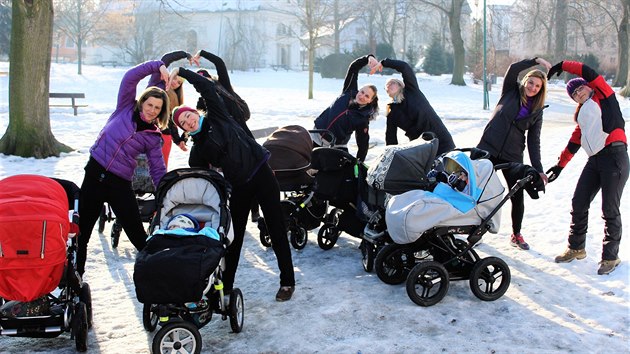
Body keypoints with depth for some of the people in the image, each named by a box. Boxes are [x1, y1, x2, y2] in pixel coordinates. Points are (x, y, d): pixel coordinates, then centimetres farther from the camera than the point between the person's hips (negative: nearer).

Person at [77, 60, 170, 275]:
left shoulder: (153, 137, 4)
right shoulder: (125, 109, 4)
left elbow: (158, 171, 4)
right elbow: (130, 77, -6)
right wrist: (158, 66, -7)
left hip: (120, 183, -1)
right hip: (95, 173, 1)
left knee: (137, 235, -4)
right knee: (82, 230, 9)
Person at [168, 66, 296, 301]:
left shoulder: (216, 117, 3)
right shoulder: (198, 150, 8)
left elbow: (207, 87, -2)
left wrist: (181, 72, 0)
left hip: (260, 174, -3)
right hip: (238, 187, 3)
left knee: (277, 229, 0)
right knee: (233, 236, 8)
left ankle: (287, 281, 10)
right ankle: (225, 285, 20)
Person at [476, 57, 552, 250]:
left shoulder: (537, 112, 9)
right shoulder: (511, 92, 6)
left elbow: (534, 141, 5)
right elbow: (513, 69, -11)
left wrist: (538, 169, -3)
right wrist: (536, 61, -18)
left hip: (513, 155, 2)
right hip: (488, 148, -1)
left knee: (518, 197, 1)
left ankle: (516, 234, 20)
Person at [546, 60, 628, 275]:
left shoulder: (603, 95, 4)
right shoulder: (582, 115, 21)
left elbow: (588, 73, -7)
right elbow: (574, 142, 24)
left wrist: (561, 66, 3)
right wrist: (560, 165, 25)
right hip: (594, 160, 7)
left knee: (610, 209, -3)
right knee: (578, 204, 8)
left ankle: (611, 257, 9)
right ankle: (576, 248, 25)